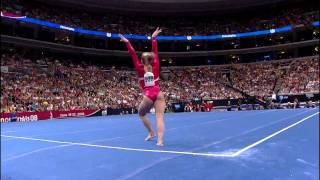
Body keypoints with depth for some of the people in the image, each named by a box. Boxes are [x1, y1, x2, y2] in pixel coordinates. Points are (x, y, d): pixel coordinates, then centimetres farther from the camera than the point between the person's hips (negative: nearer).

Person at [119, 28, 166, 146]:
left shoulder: (140, 68, 9)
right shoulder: (155, 67, 13)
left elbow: (133, 54, 10)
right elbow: (155, 52, 19)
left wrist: (127, 42, 14)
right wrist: (154, 38, 26)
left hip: (148, 96, -1)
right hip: (159, 94, 2)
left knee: (141, 114, 23)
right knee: (160, 117, -5)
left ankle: (151, 133, 22)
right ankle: (160, 140, -15)